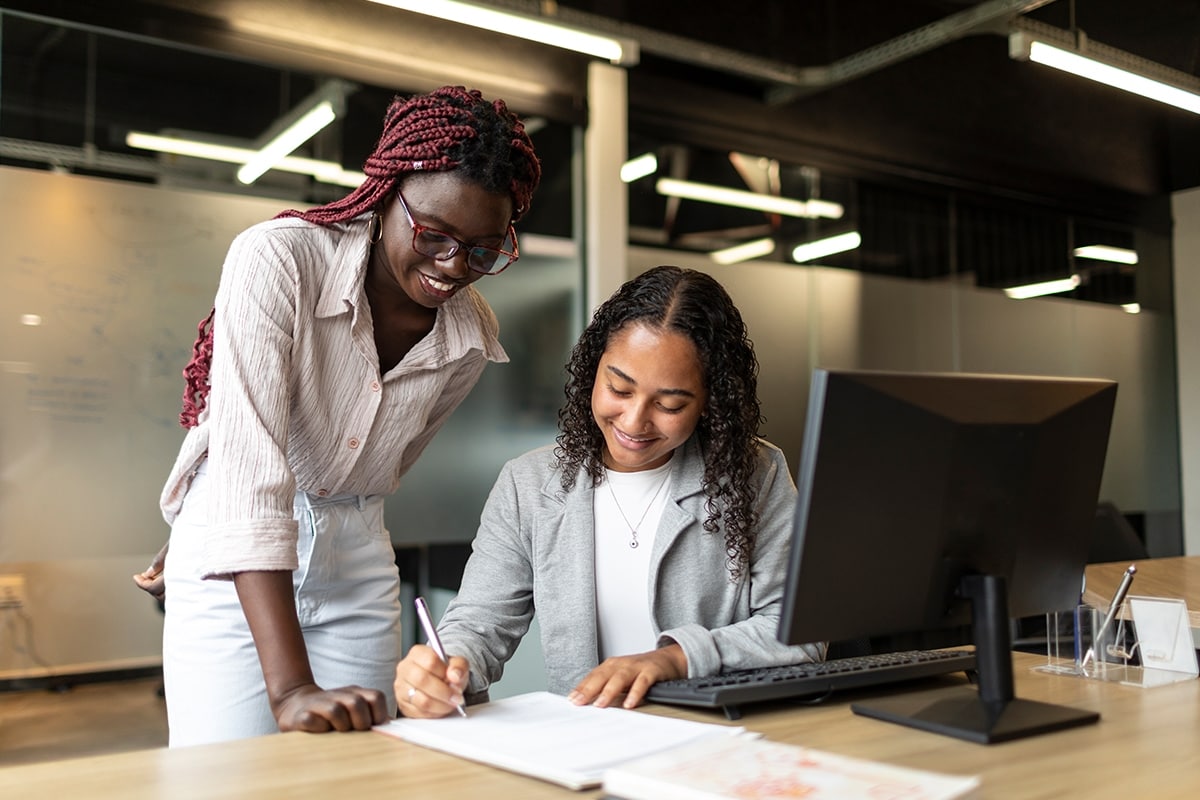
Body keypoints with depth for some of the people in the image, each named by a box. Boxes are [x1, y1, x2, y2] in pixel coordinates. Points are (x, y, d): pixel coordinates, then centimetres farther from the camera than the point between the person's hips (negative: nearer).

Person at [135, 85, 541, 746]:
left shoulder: (474, 339, -4)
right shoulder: (277, 258, -21)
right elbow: (249, 465, -30)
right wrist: (290, 685, -36)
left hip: (357, 558, 5)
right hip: (235, 561, -4)